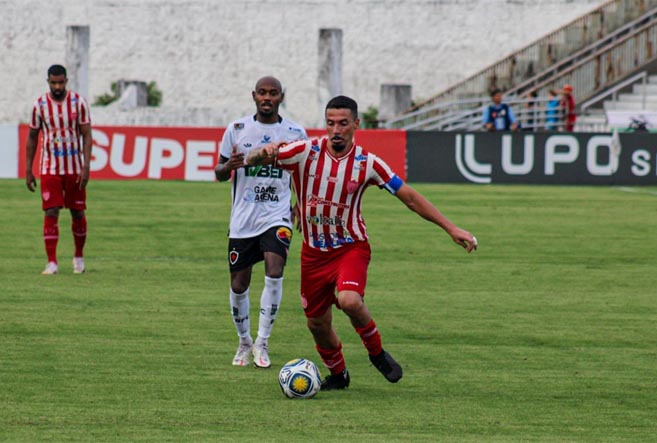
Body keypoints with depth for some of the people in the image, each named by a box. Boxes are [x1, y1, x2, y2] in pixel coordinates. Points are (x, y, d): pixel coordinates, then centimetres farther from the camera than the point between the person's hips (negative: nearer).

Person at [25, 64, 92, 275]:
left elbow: (87, 135, -4)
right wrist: (28, 171, 4)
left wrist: (86, 167, -13)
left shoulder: (78, 102, -4)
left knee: (78, 212, 7)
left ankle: (79, 257, 25)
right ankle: (51, 263, -7)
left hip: (75, 168, 0)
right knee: (51, 213, -7)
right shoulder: (40, 105, -1)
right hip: (49, 168, 0)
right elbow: (32, 138, 6)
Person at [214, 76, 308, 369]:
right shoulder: (237, 129, 3)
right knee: (239, 285, 4)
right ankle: (244, 342, 27)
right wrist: (229, 166, -15)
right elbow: (219, 174, 8)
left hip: (277, 216, -1)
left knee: (274, 272, -22)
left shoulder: (295, 133, 3)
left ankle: (262, 342, -13)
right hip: (242, 219, 1)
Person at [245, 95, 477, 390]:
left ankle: (376, 352, -2)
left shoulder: (367, 164, -9)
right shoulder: (305, 152, -10)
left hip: (351, 247, -2)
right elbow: (251, 160, -10)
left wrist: (451, 228, -6)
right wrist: (263, 153, -36)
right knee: (317, 323, 8)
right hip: (314, 252, 2)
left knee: (349, 300, -30)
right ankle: (337, 374, 37)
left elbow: (410, 197, -3)